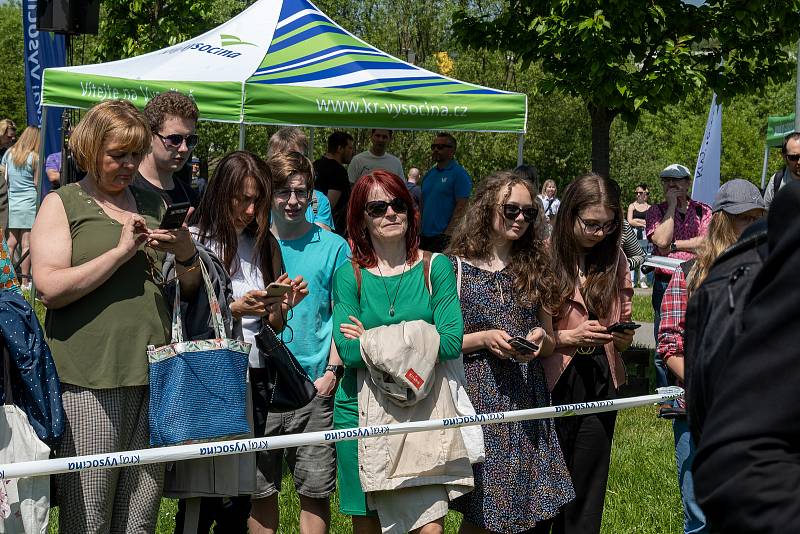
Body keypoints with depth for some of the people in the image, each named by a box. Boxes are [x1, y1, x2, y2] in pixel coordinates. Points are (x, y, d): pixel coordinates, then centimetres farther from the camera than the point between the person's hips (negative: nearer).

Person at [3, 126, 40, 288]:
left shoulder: (9, 154, 4)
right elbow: (37, 183, -3)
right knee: (26, 244, -1)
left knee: (11, 243, 10)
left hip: (10, 203, 4)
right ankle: (25, 281, 1)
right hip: (28, 203, -4)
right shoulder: (34, 158, -8)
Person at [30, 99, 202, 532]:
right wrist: (121, 251, -13)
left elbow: (187, 291, 22)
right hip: (89, 380, -4)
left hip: (153, 374, 5)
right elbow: (49, 288, -11)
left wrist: (187, 256, 0)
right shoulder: (61, 204, 4)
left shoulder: (152, 205, 19)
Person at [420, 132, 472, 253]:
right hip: (424, 236, 7)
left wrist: (448, 234, -18)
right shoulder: (429, 174, 17)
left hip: (443, 238, -7)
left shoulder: (459, 174, -6)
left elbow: (461, 207, -13)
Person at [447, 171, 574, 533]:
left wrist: (540, 340, -5)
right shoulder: (456, 267, -2)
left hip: (527, 400, 4)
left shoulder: (534, 268, 11)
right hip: (477, 397, -4)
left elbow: (551, 345, 16)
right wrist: (483, 339, -16)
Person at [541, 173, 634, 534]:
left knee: (587, 495, 8)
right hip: (553, 381, -4)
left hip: (601, 380, 4)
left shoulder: (614, 259, 8)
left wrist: (624, 337, -5)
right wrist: (568, 336, -20)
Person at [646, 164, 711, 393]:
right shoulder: (656, 211, 7)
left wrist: (673, 245, -10)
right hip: (665, 284, 0)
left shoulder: (703, 211, 8)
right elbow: (661, 240, -12)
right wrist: (672, 205, -6)